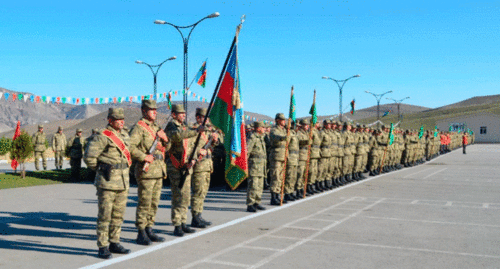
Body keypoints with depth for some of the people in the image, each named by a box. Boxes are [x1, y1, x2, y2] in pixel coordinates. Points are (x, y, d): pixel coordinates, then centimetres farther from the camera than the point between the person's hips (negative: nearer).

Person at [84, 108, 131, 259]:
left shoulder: (125, 135, 13)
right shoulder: (103, 137, -12)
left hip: (123, 182, 8)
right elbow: (89, 157, -16)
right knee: (105, 215, -3)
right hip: (107, 183, -8)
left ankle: (114, 243, 23)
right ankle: (103, 247, 4)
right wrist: (100, 170, -4)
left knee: (118, 215, 13)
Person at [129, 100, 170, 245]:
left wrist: (165, 138, 3)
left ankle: (149, 230, 20)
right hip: (146, 170, -8)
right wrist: (144, 157, -21)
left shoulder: (156, 127, 19)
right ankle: (141, 233, 3)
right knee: (144, 203, -4)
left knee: (154, 202, 11)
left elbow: (166, 148, 22)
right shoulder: (139, 127, -6)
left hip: (159, 170, 8)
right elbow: (130, 146, -17)